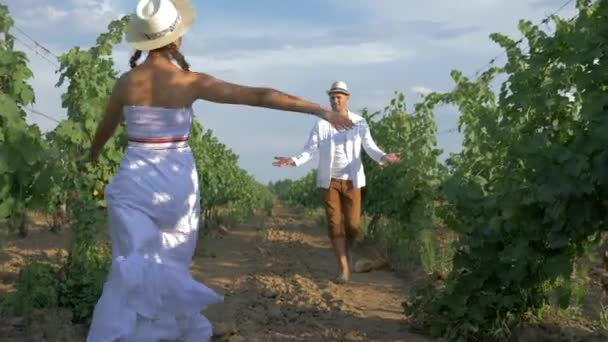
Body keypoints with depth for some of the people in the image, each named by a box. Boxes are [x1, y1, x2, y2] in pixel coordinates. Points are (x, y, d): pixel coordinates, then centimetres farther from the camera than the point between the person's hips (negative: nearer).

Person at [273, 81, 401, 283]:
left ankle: (347, 252, 34)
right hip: (328, 181, 0)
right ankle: (344, 269, 2)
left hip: (351, 180, 0)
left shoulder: (359, 123, -1)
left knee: (352, 224, 1)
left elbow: (370, 147, -8)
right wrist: (293, 161, -24)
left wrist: (384, 157, -28)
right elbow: (309, 150, -6)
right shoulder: (321, 125, -1)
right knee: (335, 224, -3)